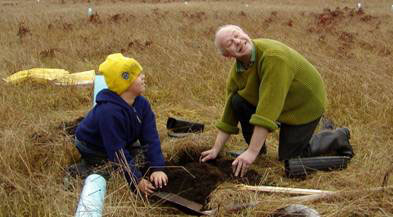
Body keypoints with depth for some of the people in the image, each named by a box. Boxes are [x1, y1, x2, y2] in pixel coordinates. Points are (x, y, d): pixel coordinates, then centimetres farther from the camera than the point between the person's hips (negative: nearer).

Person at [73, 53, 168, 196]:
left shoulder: (142, 104, -15)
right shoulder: (109, 111, -39)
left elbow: (150, 137, -18)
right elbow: (117, 151, -36)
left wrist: (158, 168, -28)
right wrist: (137, 180, -34)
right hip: (92, 149, -7)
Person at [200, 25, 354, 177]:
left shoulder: (274, 56, -35)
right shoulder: (237, 70, -11)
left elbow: (268, 108, -39)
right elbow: (229, 111, -3)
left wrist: (252, 152, -39)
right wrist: (216, 149, -5)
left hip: (306, 103, -6)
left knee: (288, 158, -2)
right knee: (237, 101, -14)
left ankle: (337, 137, 19)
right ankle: (259, 148, 6)